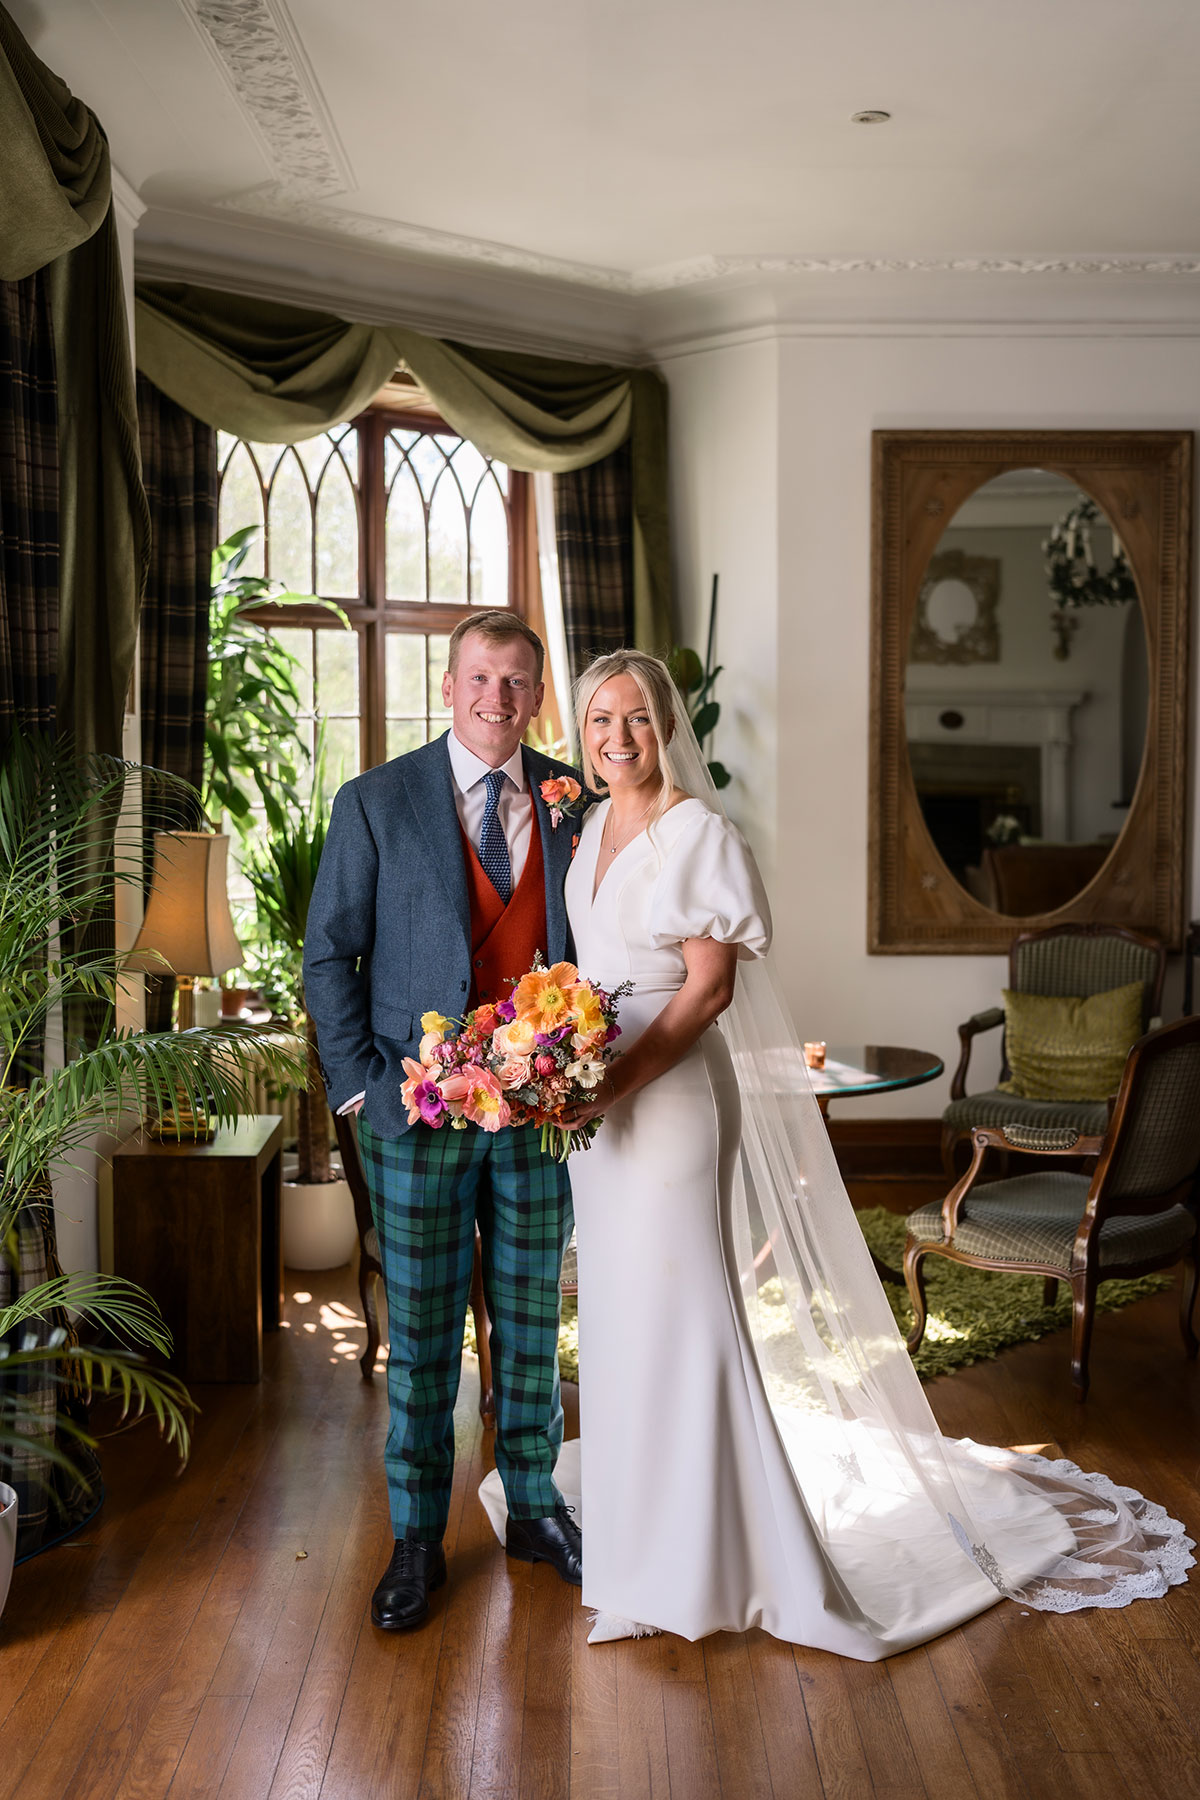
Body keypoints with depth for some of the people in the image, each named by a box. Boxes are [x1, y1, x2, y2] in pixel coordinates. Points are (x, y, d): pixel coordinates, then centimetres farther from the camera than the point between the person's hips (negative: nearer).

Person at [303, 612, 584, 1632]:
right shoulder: (376, 802, -2)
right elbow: (328, 955, -1)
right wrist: (362, 1082, -8)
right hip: (418, 1110, -2)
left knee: (532, 1318, 15)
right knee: (420, 1331, 9)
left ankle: (534, 1506, 34)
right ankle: (417, 1538, 25)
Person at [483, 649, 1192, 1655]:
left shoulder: (699, 834, -13)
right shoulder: (590, 828, 9)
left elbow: (709, 985, -17)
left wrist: (619, 1077, -24)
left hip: (670, 1094, -8)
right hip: (597, 1102, 8)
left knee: (680, 1305, -1)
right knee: (616, 1301, 19)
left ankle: (712, 1549, 14)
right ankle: (626, 1495, 39)